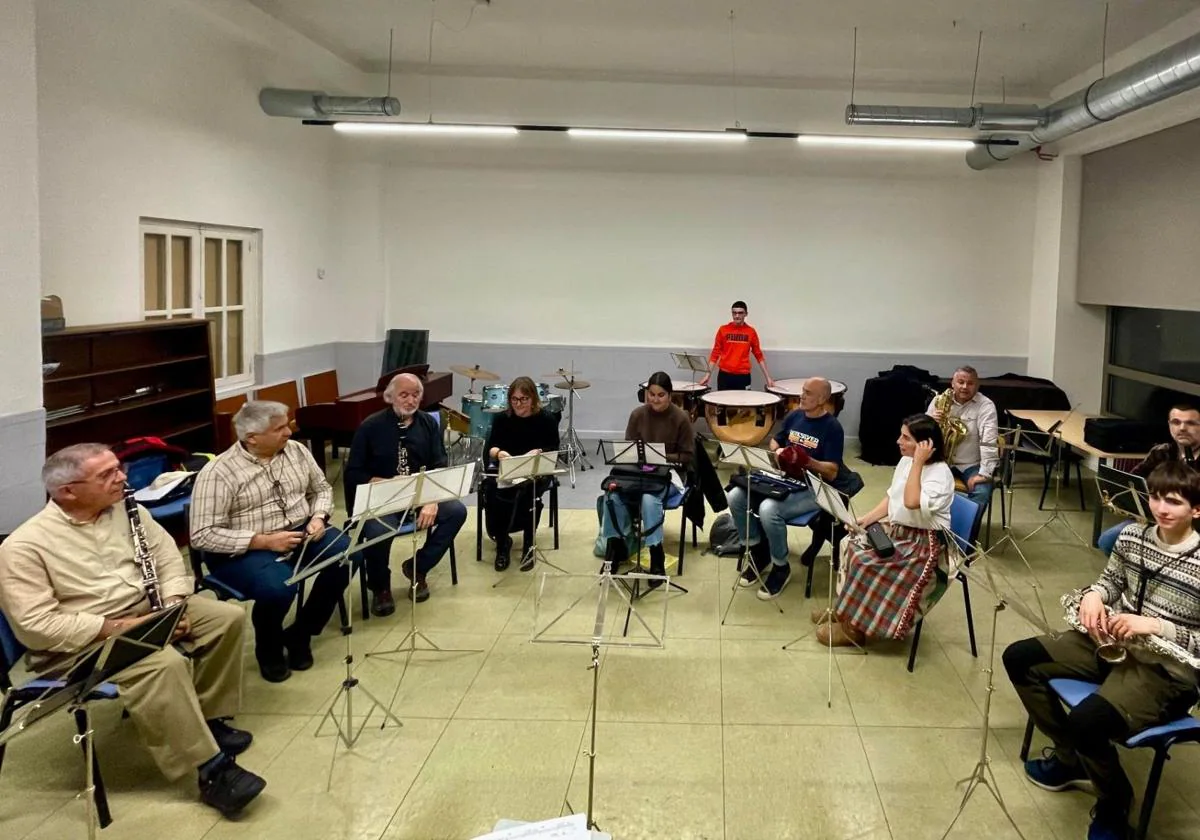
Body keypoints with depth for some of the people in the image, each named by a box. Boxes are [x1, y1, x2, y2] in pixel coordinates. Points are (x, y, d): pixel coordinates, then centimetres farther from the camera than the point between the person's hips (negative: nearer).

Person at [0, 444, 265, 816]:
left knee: (228, 617, -6)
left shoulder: (126, 509, 3)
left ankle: (210, 718, 4)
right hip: (83, 639, -7)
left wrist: (173, 605, -12)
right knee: (165, 663, -33)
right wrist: (117, 627, -24)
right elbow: (37, 624, -22)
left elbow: (166, 555, 7)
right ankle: (213, 771, -26)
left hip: (148, 610, 7)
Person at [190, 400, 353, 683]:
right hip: (244, 549, -6)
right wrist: (263, 541, -24)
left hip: (300, 534, 6)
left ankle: (300, 633, -1)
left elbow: (321, 489, 16)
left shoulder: (297, 451, 3)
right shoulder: (218, 473, -15)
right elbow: (203, 535, -19)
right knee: (278, 587, -36)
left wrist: (318, 518, -6)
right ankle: (269, 648, 0)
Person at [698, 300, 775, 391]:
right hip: (724, 375, 0)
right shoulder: (723, 330, 3)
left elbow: (759, 355, 10)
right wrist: (708, 375, -2)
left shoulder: (751, 332, 4)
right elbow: (715, 353, 5)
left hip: (743, 376, 0)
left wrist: (768, 377, 6)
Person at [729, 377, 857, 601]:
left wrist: (807, 461, -33)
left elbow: (832, 473, -16)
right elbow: (775, 441, 23)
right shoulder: (793, 416, 8)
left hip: (811, 489, -7)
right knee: (734, 497, -14)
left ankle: (781, 568, -10)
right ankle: (758, 553, 5)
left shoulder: (832, 428, -11)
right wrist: (776, 452, -1)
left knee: (768, 509, -34)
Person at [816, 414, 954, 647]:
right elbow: (892, 497, 14)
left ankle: (853, 626, -7)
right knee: (852, 546, -7)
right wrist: (869, 517, -1)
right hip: (897, 532, 9)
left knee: (864, 560, -21)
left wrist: (918, 463, -32)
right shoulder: (905, 461, 5)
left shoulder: (940, 473, -22)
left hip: (923, 544, -9)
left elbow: (911, 502, -36)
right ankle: (842, 609, 5)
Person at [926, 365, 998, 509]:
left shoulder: (986, 406, -8)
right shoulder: (939, 400, 2)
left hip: (972, 465, -2)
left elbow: (989, 441, -17)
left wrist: (984, 473, -26)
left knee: (982, 492, -28)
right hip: (942, 461, 2)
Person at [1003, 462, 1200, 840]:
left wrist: (1156, 626, -25)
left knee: (1086, 721, -31)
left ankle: (1114, 807, 3)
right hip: (1111, 642, 8)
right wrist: (1093, 595, -4)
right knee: (1018, 657, 1)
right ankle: (1069, 757, 18)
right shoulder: (1131, 536, 2)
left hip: (1166, 668, -8)